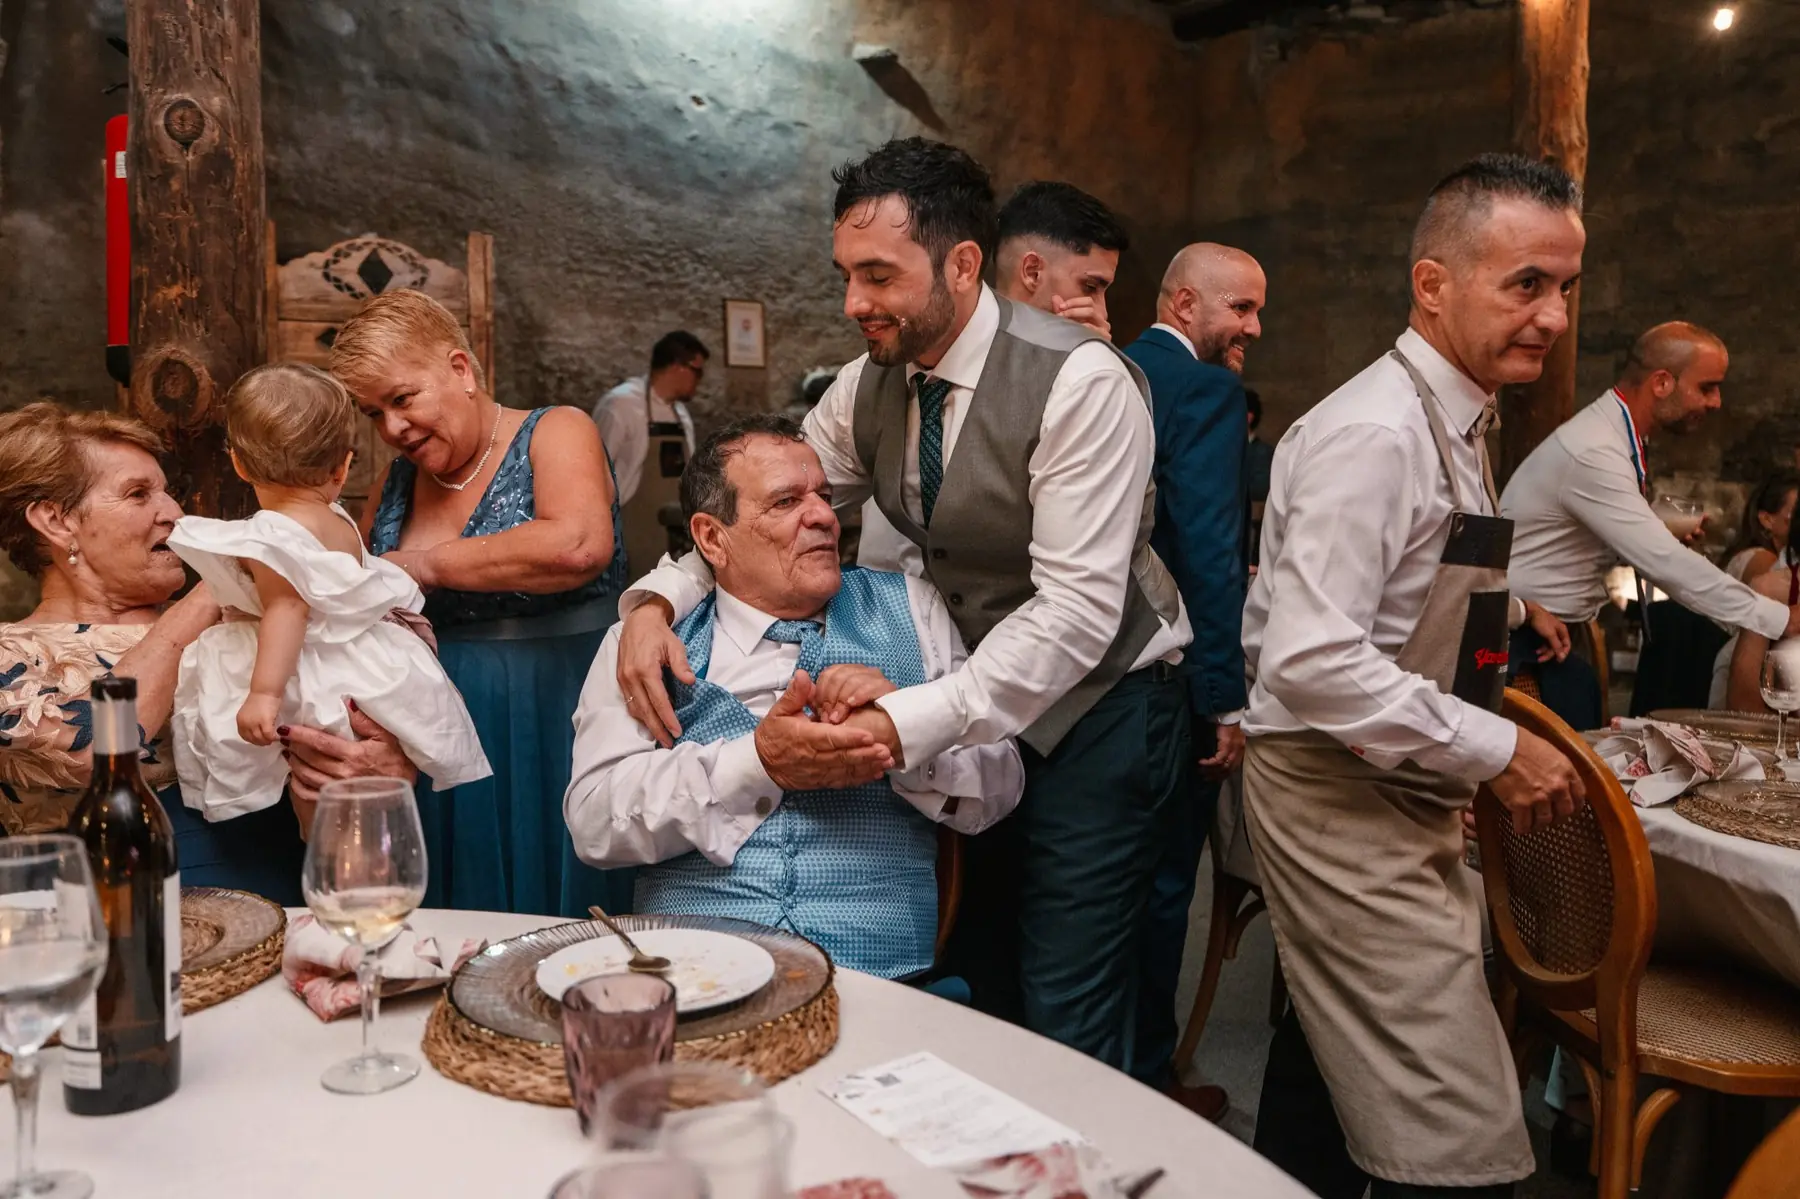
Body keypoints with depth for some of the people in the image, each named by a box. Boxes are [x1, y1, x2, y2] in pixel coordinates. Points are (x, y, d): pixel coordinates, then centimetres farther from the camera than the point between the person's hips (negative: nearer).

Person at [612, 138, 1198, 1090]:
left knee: (1068, 1022, -3)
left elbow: (1078, 609, -28)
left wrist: (910, 723, -37)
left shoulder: (1078, 382, -23)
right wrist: (657, 598, -15)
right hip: (969, 707, 6)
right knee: (973, 989, 17)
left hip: (1096, 708, -6)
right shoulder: (870, 386, -2)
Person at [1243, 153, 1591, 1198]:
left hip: (1394, 795, 10)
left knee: (1329, 1056, 22)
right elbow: (1309, 661, -29)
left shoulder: (1455, 424, 11)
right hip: (1345, 803, -10)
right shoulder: (1375, 435, -21)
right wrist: (1495, 751, -22)